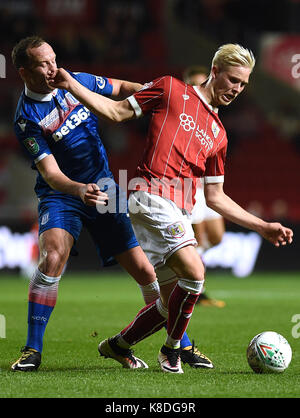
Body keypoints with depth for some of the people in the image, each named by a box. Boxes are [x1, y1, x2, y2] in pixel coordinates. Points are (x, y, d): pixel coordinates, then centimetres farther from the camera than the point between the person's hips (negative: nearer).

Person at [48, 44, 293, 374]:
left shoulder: (218, 135, 22)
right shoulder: (171, 89, 7)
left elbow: (215, 197, 23)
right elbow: (116, 111, 8)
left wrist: (262, 227, 19)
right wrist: (71, 84, -2)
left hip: (179, 213, 8)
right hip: (153, 195, -8)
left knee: (173, 300, 6)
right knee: (194, 273, -21)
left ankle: (116, 346, 28)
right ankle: (172, 348, 2)